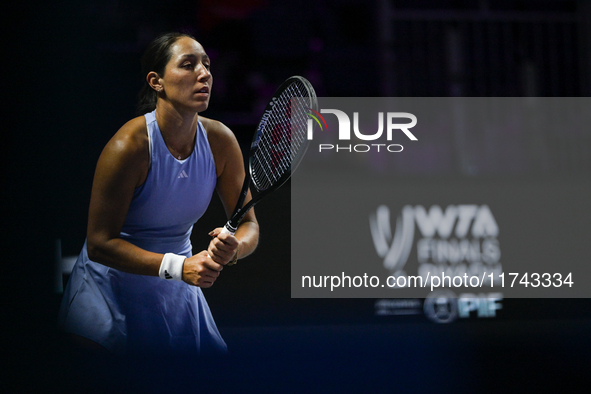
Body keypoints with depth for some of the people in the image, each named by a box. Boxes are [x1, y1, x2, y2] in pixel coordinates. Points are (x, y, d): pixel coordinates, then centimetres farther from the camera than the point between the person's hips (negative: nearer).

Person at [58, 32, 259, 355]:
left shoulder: (220, 141, -9)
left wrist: (232, 248, -28)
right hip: (112, 288, -5)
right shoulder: (129, 145, -25)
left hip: (178, 292, 5)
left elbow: (249, 224, -3)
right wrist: (178, 266, -34)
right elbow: (99, 243, -23)